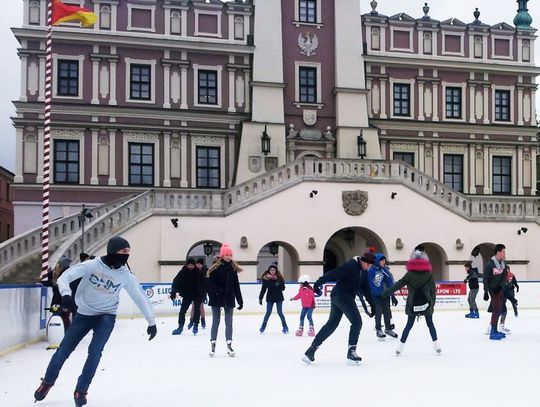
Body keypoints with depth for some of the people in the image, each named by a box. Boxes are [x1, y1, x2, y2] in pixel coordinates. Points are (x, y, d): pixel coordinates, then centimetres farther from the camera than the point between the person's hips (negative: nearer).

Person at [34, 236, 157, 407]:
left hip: (106, 316, 0)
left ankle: (81, 390, -2)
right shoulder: (92, 265, -18)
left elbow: (140, 297, -1)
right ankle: (47, 382, 32)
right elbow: (65, 277, -23)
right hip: (84, 314, 0)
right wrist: (66, 294, -43)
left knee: (95, 351, -19)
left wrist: (151, 321, 4)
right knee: (64, 350, 6)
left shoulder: (126, 276, -11)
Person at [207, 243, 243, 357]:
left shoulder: (233, 269, 5)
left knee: (229, 322, 6)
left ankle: (229, 346, 13)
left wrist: (240, 301, 5)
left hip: (229, 299, 3)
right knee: (216, 322, 5)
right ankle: (212, 345, 15)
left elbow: (236, 286, 7)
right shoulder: (215, 268, -7)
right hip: (217, 299, -3)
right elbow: (210, 284, -9)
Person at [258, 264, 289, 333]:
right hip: (270, 298, 1)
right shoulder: (265, 278, -5)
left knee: (280, 312, 1)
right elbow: (263, 289, 0)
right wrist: (260, 298, -2)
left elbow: (283, 288, -9)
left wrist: (277, 280, -24)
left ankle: (285, 326, 13)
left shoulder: (279, 278, -6)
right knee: (268, 312, 4)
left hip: (278, 297, -1)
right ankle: (263, 326, 16)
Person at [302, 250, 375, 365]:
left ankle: (312, 349, 12)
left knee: (332, 324, 9)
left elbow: (366, 288, 19)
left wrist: (372, 304, 16)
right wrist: (319, 282, -34)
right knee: (357, 321, -9)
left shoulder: (363, 271, 13)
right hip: (342, 296, -9)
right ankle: (351, 351, -3)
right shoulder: (350, 266, -16)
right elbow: (333, 274, -25)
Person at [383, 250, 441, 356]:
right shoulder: (429, 275, 1)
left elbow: (399, 284, -6)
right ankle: (436, 345, 11)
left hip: (412, 304, 0)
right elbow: (433, 291, 2)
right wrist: (432, 303, 11)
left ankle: (401, 345, 6)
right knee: (430, 324, 12)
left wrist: (387, 292, -1)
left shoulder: (409, 274, -3)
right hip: (426, 304, 0)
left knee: (409, 325, 8)